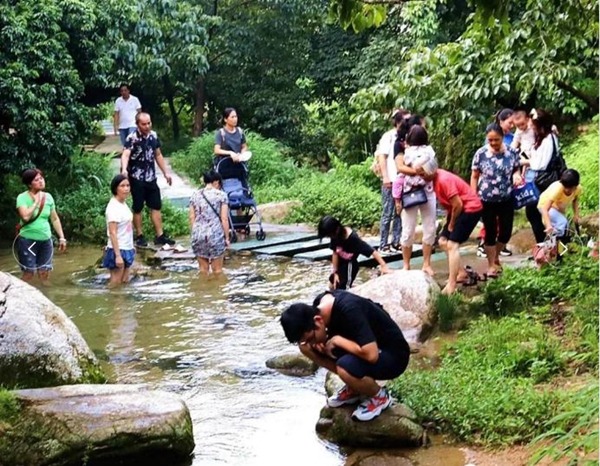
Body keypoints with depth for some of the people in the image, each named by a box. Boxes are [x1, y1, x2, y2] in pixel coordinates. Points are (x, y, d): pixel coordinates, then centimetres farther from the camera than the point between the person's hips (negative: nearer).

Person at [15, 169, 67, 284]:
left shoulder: (48, 197, 6)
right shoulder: (22, 197, -10)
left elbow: (55, 219, 13)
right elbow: (25, 216, -26)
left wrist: (62, 237, 10)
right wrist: (36, 202, -15)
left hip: (46, 240, 5)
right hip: (28, 240, -5)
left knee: (44, 274, 5)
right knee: (29, 274, -7)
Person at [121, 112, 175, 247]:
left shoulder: (153, 136, 4)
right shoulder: (132, 138, -16)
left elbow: (158, 155, 17)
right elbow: (125, 155, -32)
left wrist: (165, 172, 17)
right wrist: (124, 169, -50)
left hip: (151, 178, 6)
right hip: (137, 178, -6)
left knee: (156, 206, 7)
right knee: (138, 208, 4)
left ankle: (159, 236, 13)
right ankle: (139, 236, 14)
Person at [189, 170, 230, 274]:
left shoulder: (195, 195, 8)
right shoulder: (221, 195, -2)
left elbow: (192, 218, 7)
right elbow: (224, 218, -5)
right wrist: (227, 237, 2)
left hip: (198, 235, 3)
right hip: (216, 235, -3)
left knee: (203, 269, 14)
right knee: (217, 270, 8)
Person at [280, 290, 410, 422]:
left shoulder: (349, 310, -33)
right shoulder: (319, 305, -10)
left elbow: (371, 355, -40)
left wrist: (336, 340, -27)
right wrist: (319, 344, -16)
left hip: (393, 356, -8)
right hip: (364, 346, 8)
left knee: (345, 368, -36)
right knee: (305, 348, -4)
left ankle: (380, 397, -5)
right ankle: (354, 388, 9)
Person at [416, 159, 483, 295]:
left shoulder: (444, 180, -26)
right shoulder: (436, 178, 4)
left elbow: (458, 205, -25)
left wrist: (451, 224, -12)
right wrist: (449, 220, 10)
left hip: (470, 209, -10)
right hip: (460, 210, 10)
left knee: (452, 245, -16)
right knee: (443, 242, 12)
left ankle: (451, 286, -18)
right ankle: (461, 273, 21)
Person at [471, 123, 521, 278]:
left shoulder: (512, 152, -5)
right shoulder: (481, 154, -10)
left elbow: (516, 170, 8)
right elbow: (474, 176, -2)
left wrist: (517, 175, -17)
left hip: (507, 199, 2)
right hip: (487, 200, -2)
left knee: (506, 231, 9)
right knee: (491, 232, 5)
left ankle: (496, 256, 37)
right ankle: (491, 265, 19)